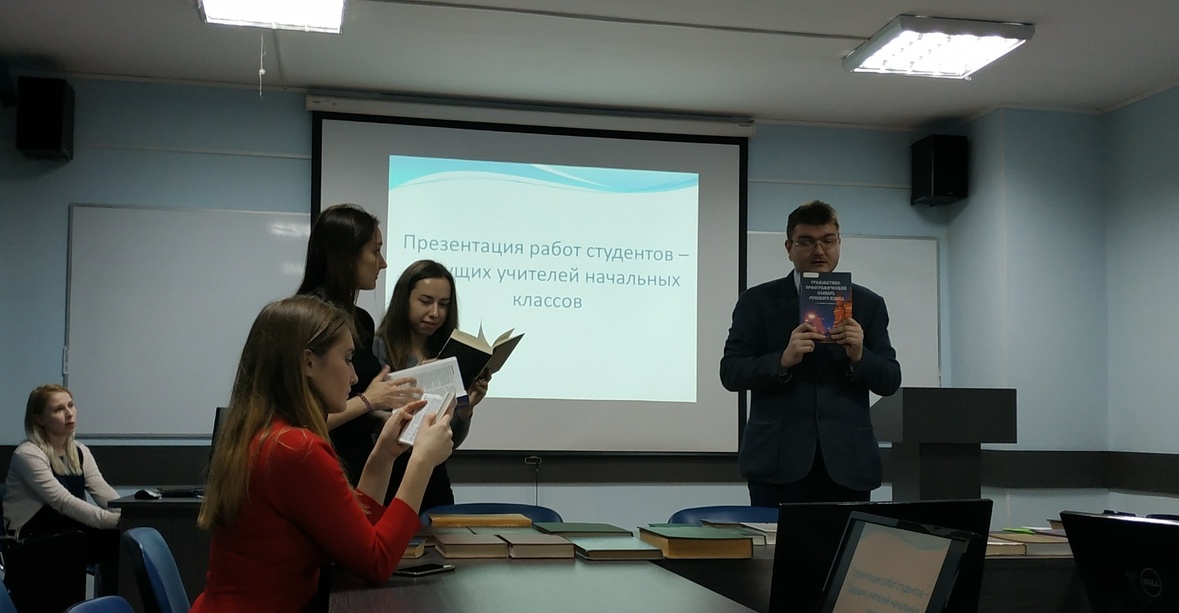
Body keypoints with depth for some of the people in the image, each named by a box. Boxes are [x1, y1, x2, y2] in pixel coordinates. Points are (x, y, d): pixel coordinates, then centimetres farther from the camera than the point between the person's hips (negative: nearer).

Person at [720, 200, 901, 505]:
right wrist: (783, 360, -18)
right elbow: (730, 373, -1)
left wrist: (859, 356, -13)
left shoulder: (868, 304, 11)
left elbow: (890, 381, 8)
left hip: (847, 463, 2)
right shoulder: (757, 301, 6)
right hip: (778, 461, -1)